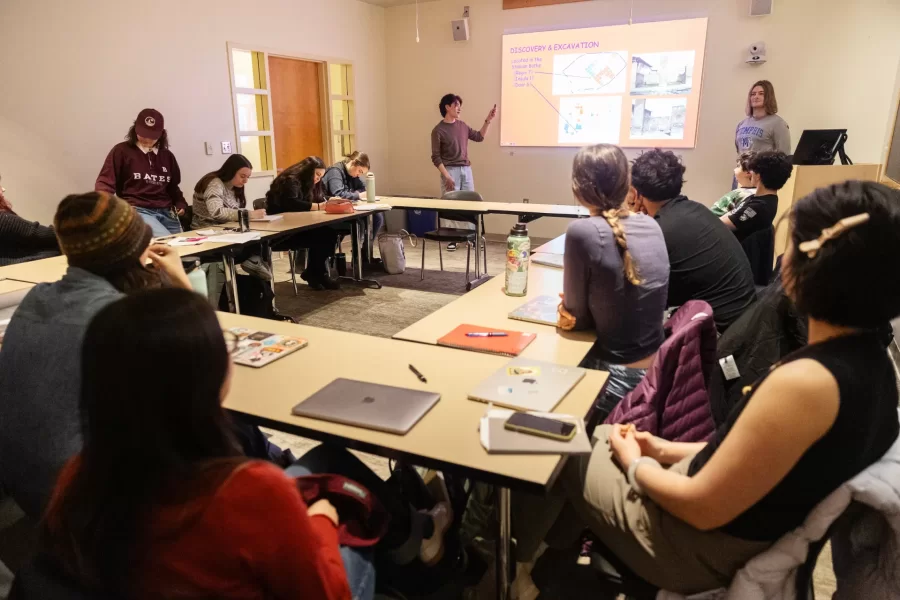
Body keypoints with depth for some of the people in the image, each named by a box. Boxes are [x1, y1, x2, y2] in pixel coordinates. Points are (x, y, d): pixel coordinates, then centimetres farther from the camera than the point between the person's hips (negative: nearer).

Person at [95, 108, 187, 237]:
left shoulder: (167, 155, 17)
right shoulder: (121, 151, 3)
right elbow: (105, 182, 0)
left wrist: (180, 204, 9)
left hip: (166, 213, 6)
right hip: (137, 210, -6)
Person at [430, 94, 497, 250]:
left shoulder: (462, 126, 10)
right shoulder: (438, 130, -7)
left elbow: (479, 137, 21)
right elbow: (436, 157, -9)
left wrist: (488, 120, 9)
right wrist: (446, 177, -17)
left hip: (466, 169, 6)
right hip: (451, 171, -5)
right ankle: (451, 239, 4)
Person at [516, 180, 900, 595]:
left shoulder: (804, 382, -35)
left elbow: (703, 508, -26)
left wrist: (635, 464, -8)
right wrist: (671, 451, 6)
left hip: (705, 546, -8)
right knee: (595, 438, 22)